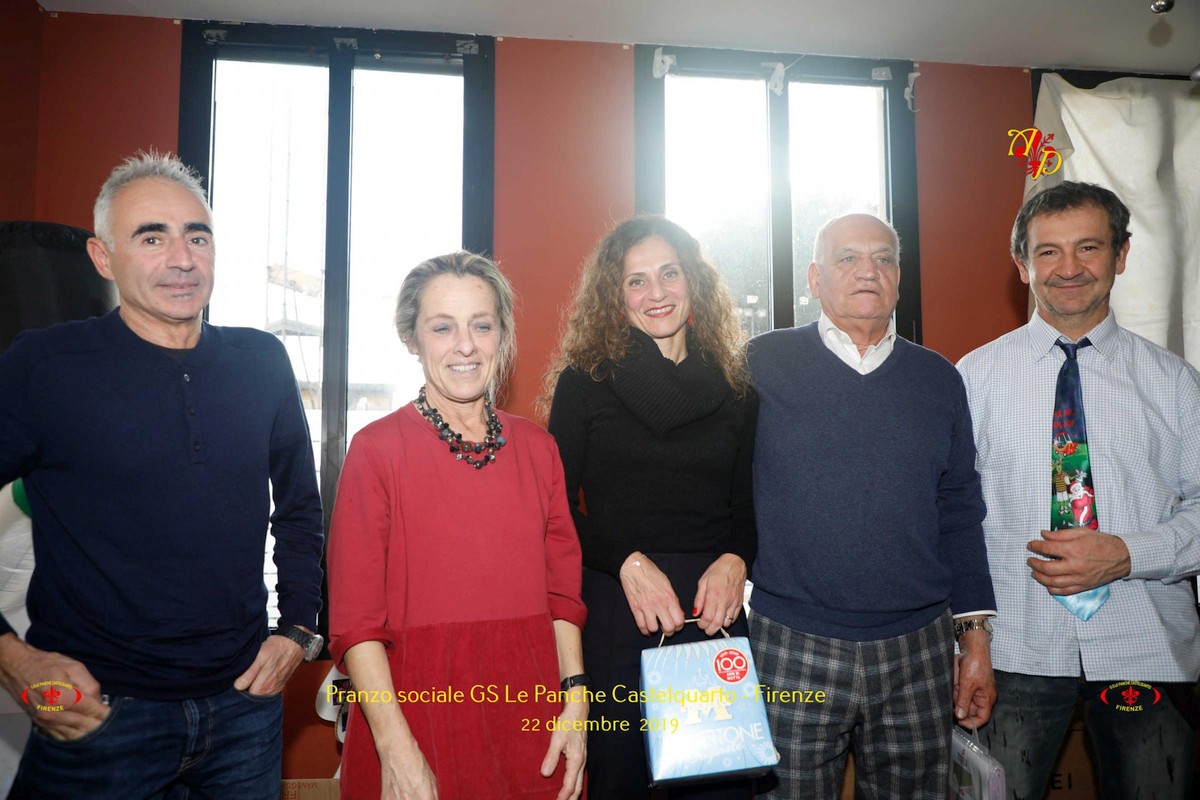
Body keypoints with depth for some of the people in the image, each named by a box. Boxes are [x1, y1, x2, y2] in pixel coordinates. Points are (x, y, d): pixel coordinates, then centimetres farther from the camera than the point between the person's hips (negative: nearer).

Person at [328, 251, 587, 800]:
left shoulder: (538, 448, 5)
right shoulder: (376, 450, -7)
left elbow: (561, 590, 9)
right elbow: (356, 619, -9)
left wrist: (575, 695, -1)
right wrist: (396, 747, -15)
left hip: (531, 720, 4)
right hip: (417, 710, -3)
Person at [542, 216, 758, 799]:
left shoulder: (735, 387, 9)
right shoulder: (584, 380, 1)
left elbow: (747, 502, 12)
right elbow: (559, 506, 0)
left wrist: (735, 560, -8)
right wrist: (628, 562, -14)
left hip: (715, 609, 3)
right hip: (612, 612, -2)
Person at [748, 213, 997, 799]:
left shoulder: (938, 379, 9)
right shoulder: (762, 364, -1)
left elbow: (959, 513, 10)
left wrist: (975, 635, 8)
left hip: (918, 650, 3)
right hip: (792, 648, -2)